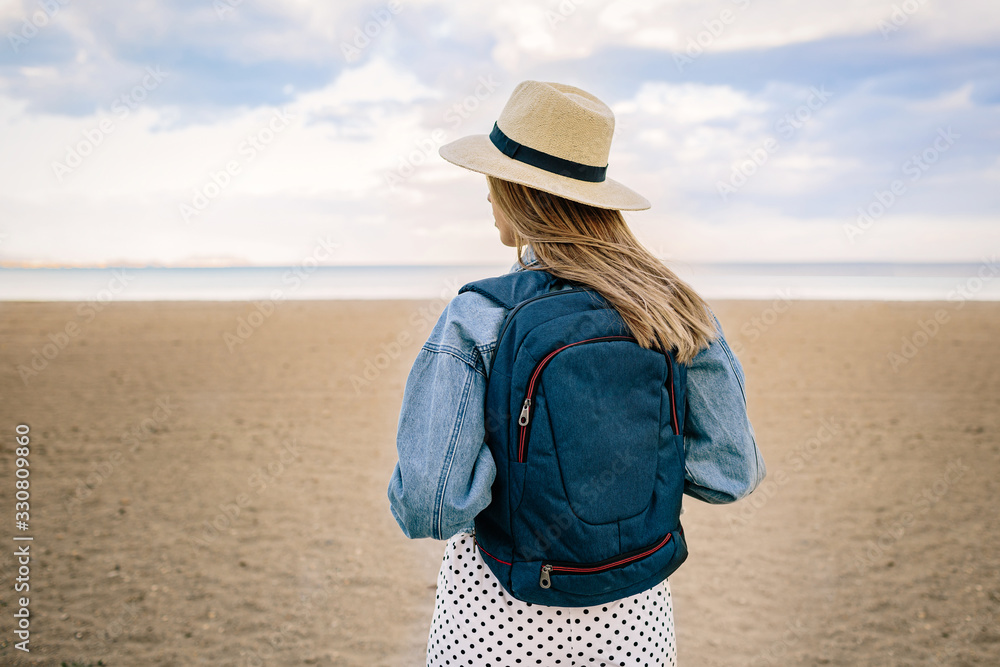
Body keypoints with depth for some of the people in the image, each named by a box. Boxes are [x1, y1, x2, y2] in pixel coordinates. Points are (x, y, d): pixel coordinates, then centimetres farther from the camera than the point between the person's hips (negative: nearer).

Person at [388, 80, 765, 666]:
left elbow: (426, 508, -23)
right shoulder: (673, 306, -9)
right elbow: (733, 472, -6)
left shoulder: (474, 322, -19)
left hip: (498, 616, -3)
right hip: (633, 618, 3)